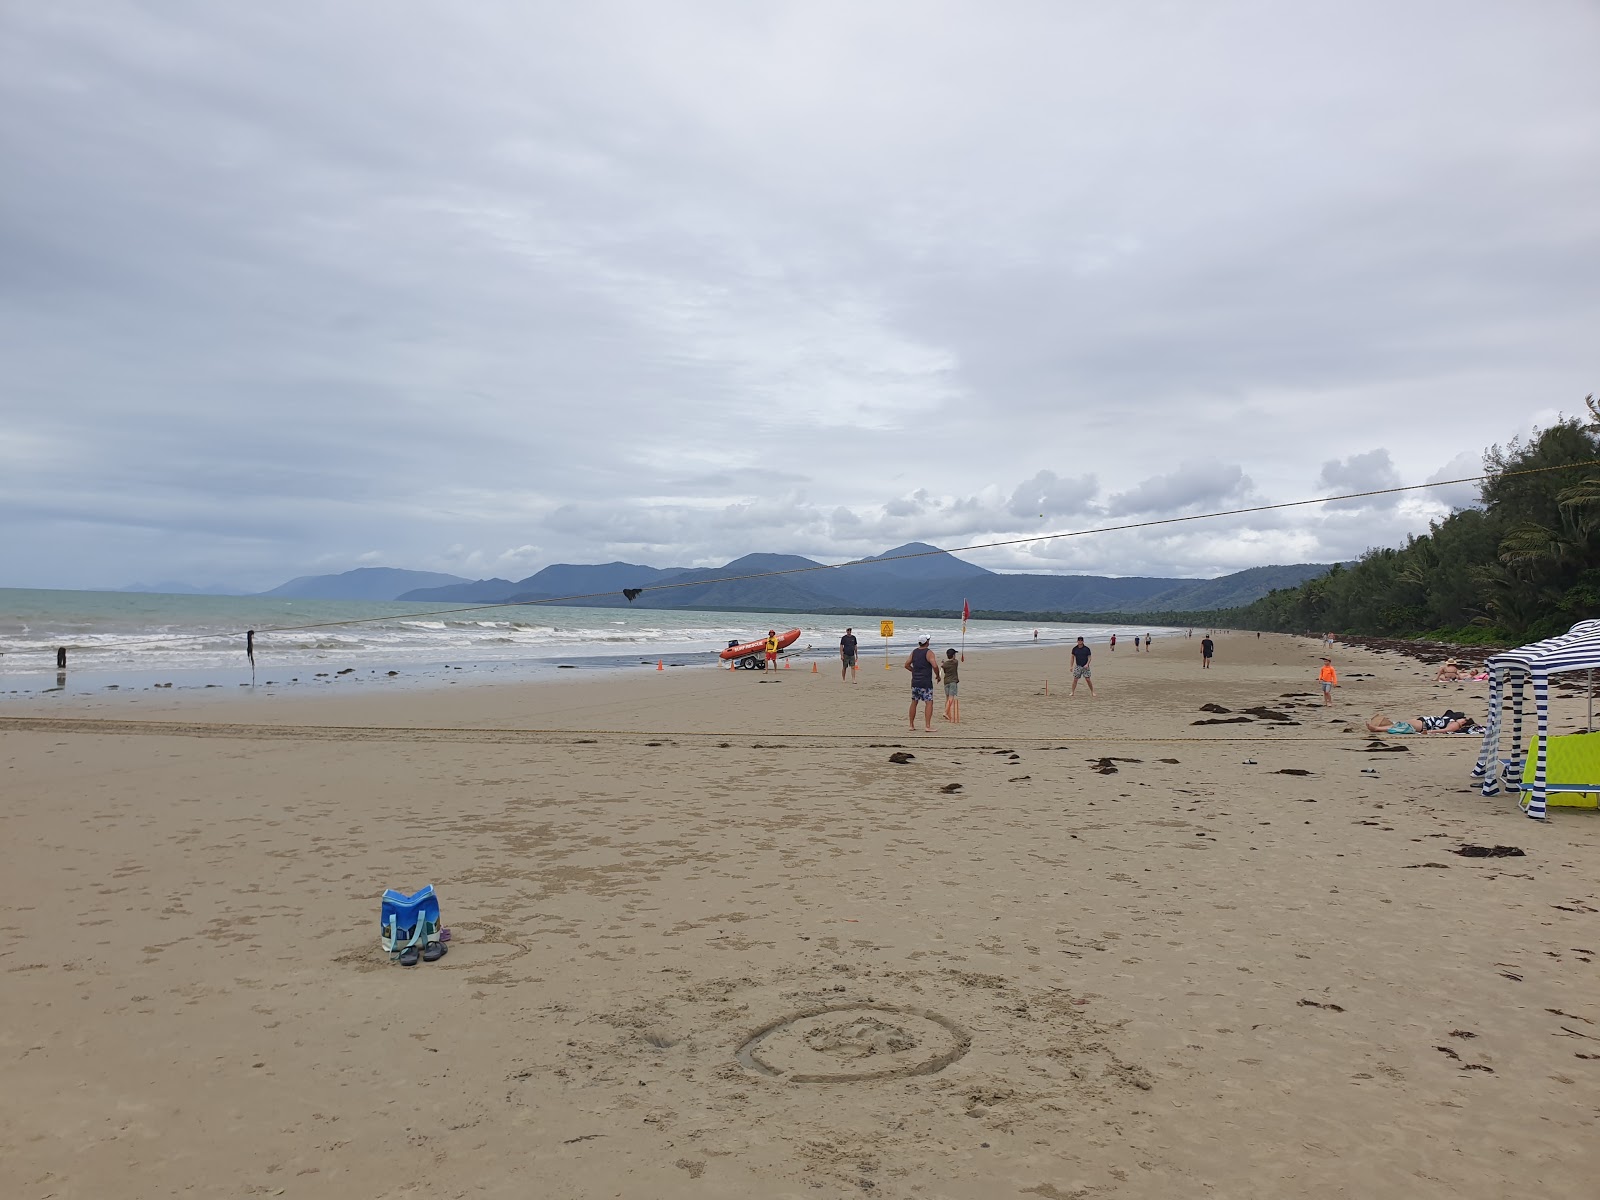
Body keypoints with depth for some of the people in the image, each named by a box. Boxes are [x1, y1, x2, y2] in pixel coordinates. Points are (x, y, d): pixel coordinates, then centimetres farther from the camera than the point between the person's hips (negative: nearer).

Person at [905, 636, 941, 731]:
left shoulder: (914, 652, 8)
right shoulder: (929, 653, -10)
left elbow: (907, 665, 10)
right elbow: (935, 666, -21)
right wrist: (937, 675, -5)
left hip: (915, 681, 6)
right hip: (926, 683, -6)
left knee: (914, 703, 14)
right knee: (929, 703, -4)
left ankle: (911, 725, 18)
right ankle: (928, 726, -12)